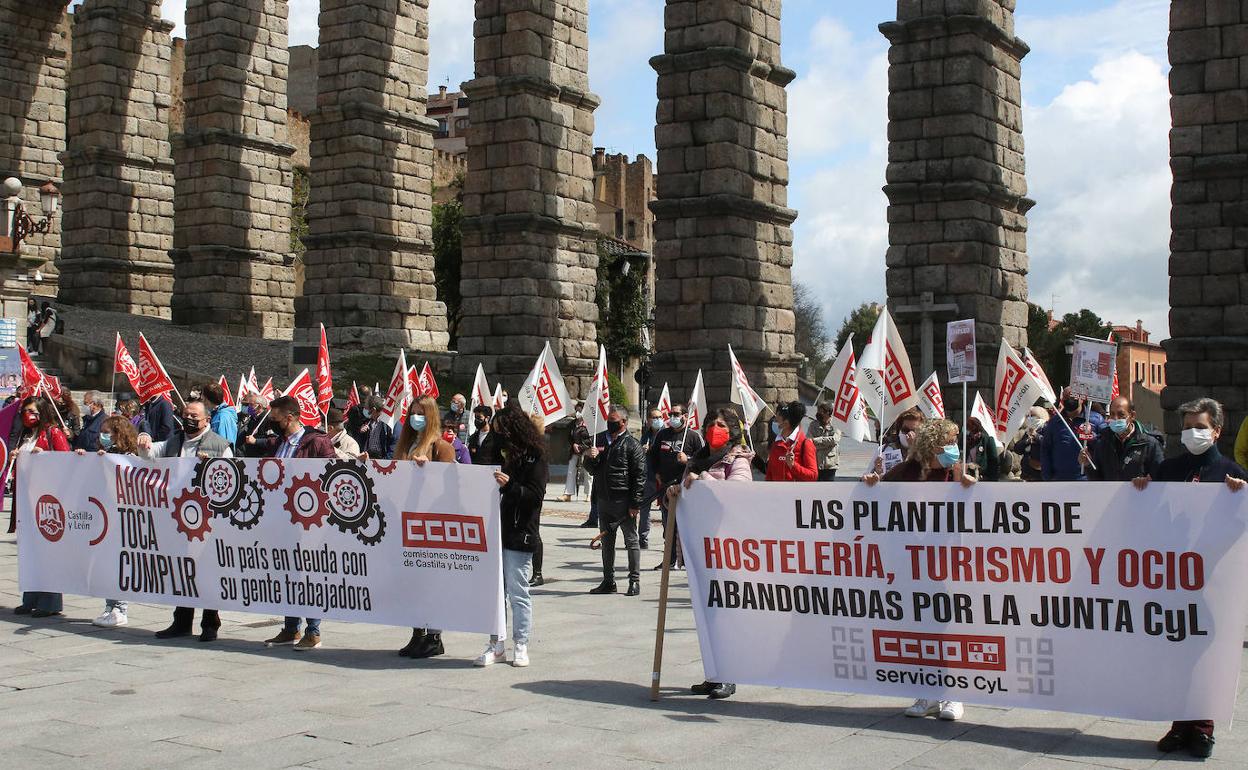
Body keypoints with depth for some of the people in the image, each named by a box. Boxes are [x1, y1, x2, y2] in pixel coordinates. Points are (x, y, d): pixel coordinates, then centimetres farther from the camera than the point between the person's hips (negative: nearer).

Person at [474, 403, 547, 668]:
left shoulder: (534, 459, -6)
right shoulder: (504, 455, 15)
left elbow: (536, 495, -13)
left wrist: (509, 485, -25)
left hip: (519, 535, -7)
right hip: (496, 532, 7)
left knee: (517, 592, -1)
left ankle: (521, 646, 9)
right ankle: (496, 646, 15)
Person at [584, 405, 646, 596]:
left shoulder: (632, 444, -7)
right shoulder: (600, 439, 13)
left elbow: (639, 476, -11)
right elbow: (591, 469, 19)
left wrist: (635, 503, -16)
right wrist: (589, 457, -5)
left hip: (624, 501, -7)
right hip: (604, 500, 7)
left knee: (631, 541, 2)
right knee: (607, 541, 13)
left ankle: (634, 581, 8)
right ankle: (608, 581, 22)